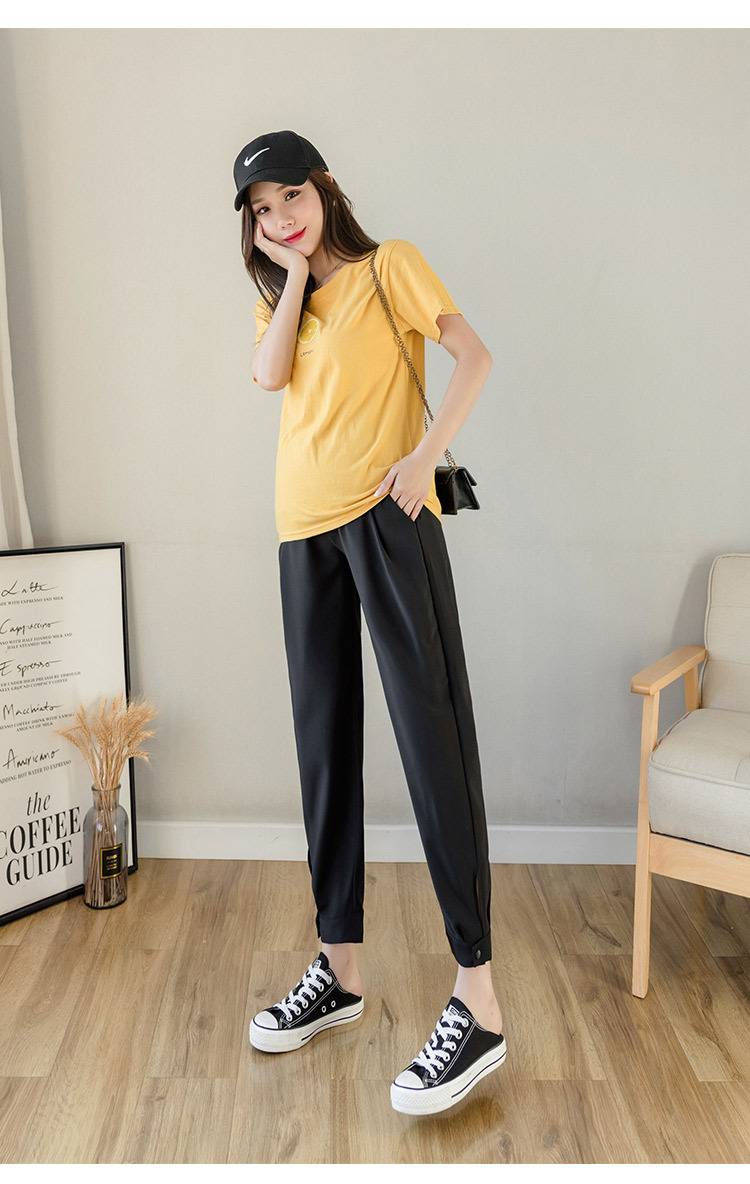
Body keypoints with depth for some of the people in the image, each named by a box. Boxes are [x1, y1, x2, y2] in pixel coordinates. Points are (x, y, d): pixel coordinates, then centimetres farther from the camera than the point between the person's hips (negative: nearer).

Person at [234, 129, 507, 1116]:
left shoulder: (388, 265, 5)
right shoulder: (277, 298, 21)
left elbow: (474, 356, -5)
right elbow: (269, 375, 1)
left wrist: (425, 454, -17)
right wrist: (296, 276, 1)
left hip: (389, 517, -6)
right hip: (306, 530, 7)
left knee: (433, 738, -10)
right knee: (325, 742, 8)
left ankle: (478, 1003, -5)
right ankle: (340, 969, 21)